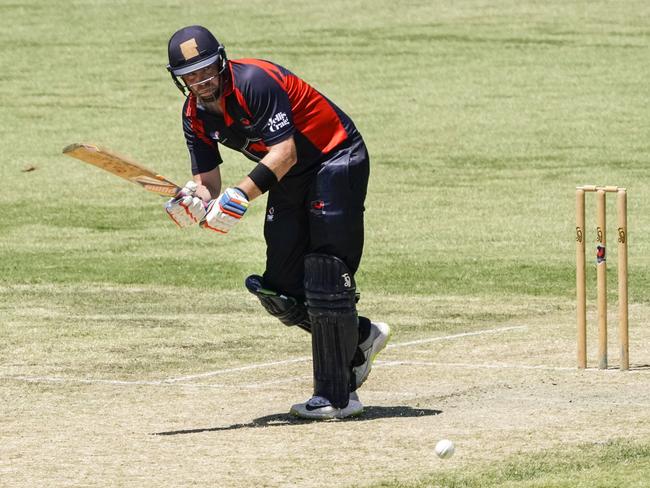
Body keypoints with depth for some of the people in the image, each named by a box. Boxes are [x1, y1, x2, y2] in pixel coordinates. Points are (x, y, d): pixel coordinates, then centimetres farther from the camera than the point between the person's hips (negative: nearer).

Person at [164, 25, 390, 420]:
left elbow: (285, 152, -32)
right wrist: (194, 201, -26)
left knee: (324, 279, -16)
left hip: (337, 160, -8)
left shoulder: (254, 83, -26)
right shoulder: (195, 115, -2)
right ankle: (361, 337, 27)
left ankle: (337, 397, -12)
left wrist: (242, 196, -42)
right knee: (279, 291, 3)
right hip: (291, 180, 8)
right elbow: (208, 182, -2)